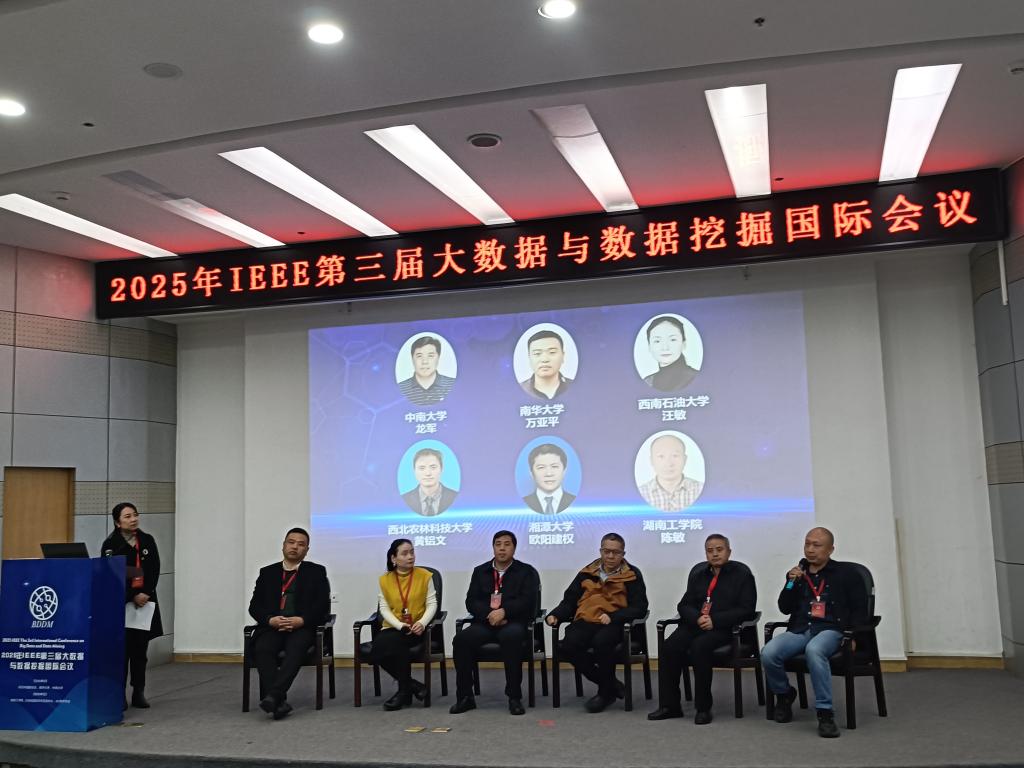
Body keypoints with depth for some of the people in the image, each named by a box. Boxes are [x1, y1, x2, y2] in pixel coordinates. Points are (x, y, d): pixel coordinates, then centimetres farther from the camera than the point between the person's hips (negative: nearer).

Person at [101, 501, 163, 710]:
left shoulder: (147, 541, 6)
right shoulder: (110, 544, -4)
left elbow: (154, 571, 3)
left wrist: (145, 594, -10)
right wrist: (133, 597, -14)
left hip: (145, 601, 3)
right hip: (120, 603, -3)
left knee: (140, 649, 6)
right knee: (122, 649, -5)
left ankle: (139, 693, 13)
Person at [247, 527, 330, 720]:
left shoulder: (316, 571, 13)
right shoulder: (267, 572, 19)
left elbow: (323, 605, 3)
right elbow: (254, 606, 12)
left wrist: (301, 620, -14)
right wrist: (271, 620, -9)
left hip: (302, 627, -2)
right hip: (272, 626, 2)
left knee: (295, 648, -36)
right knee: (262, 649, -31)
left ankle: (272, 696, -46)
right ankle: (280, 700, -37)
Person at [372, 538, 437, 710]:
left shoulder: (425, 575, 2)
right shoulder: (384, 579, 6)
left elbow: (432, 604, 0)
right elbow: (384, 608, 1)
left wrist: (422, 623, -20)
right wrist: (400, 625, -16)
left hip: (415, 629, -2)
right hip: (392, 628, 2)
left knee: (395, 642, -34)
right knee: (376, 652, -28)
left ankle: (404, 690, -11)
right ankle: (412, 685, -8)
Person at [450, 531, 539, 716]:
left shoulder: (526, 571, 11)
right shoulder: (480, 571, 19)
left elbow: (527, 601, -4)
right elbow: (471, 601, 7)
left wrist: (504, 612, -19)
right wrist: (489, 615, -13)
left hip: (513, 622, -3)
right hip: (485, 623, 3)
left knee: (511, 637, -38)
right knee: (461, 639, -26)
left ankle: (514, 697, -27)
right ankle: (464, 696, -15)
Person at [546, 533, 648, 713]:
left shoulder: (631, 575, 9)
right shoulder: (587, 573, 19)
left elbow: (639, 607, 0)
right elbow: (569, 601, 20)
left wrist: (613, 616, -16)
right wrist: (555, 615, -1)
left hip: (613, 624, -4)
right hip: (585, 621, 4)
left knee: (601, 642, -36)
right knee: (567, 646, -26)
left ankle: (605, 692, -9)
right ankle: (611, 684, -5)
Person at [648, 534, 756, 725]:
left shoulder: (742, 573, 5)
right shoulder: (698, 571, 20)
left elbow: (746, 609, -4)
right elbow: (685, 604, 18)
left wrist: (715, 621, -14)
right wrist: (697, 618, -7)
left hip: (725, 628, -5)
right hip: (696, 624, 5)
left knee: (699, 647, -34)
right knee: (669, 646, -23)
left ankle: (703, 707, -23)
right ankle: (669, 705, -16)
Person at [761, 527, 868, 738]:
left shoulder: (845, 573, 8)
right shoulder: (798, 572, 19)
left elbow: (860, 608, 8)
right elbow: (784, 609, 15)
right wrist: (791, 583, -1)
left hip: (829, 629, -4)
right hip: (799, 630, 4)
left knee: (813, 650, -41)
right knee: (768, 653, -27)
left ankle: (825, 713, -30)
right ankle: (784, 694, 5)